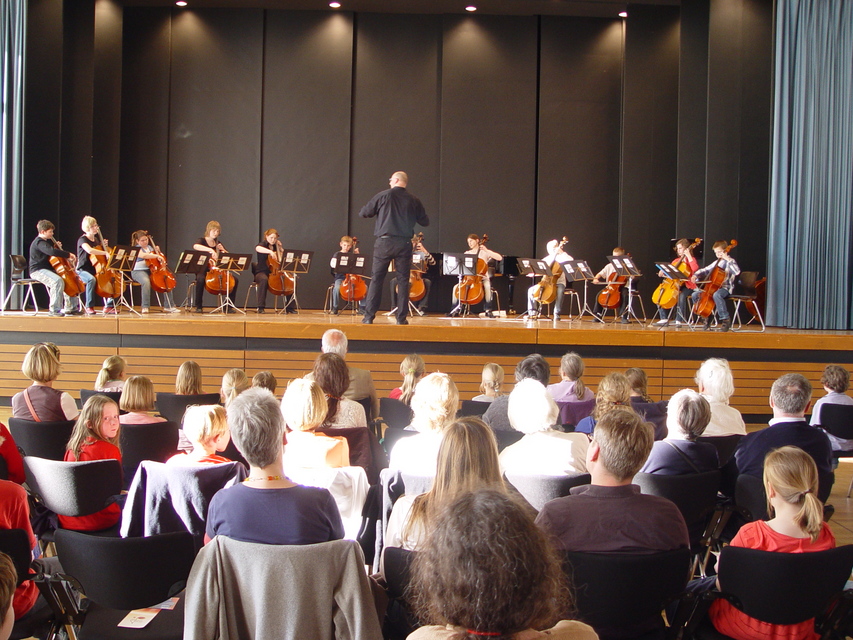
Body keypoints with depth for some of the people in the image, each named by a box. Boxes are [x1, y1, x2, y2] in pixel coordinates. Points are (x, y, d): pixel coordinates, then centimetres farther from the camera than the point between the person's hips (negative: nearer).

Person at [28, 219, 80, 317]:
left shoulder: (46, 241, 15)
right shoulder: (39, 242, -19)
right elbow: (52, 251, -37)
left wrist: (56, 246, 9)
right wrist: (68, 255, -32)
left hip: (47, 269, 11)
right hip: (38, 271, -11)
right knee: (58, 281, -36)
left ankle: (70, 308, 16)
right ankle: (54, 310, -32)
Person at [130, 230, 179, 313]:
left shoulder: (150, 247, 17)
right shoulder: (136, 249, -4)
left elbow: (154, 260, 29)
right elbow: (143, 255, -27)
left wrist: (158, 252, 10)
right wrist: (156, 256, -31)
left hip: (151, 270, 7)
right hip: (138, 271, -7)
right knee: (146, 281, -38)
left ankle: (169, 306, -2)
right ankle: (145, 307, -31)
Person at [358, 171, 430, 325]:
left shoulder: (383, 196, -1)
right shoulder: (413, 201, 5)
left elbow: (363, 213, 6)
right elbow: (425, 222, 12)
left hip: (384, 242, -1)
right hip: (404, 243, 1)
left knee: (376, 279, 4)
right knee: (403, 280, 7)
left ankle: (369, 316, 2)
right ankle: (401, 317, 4)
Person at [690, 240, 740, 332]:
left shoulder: (730, 261, -4)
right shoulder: (716, 263, 16)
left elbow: (737, 272, -23)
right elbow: (705, 270, 21)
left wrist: (728, 259, -22)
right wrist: (695, 275, 2)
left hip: (726, 288, -7)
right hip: (714, 286, 7)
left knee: (716, 295, -40)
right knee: (695, 295, -5)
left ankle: (725, 319, -27)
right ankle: (707, 317, 5)